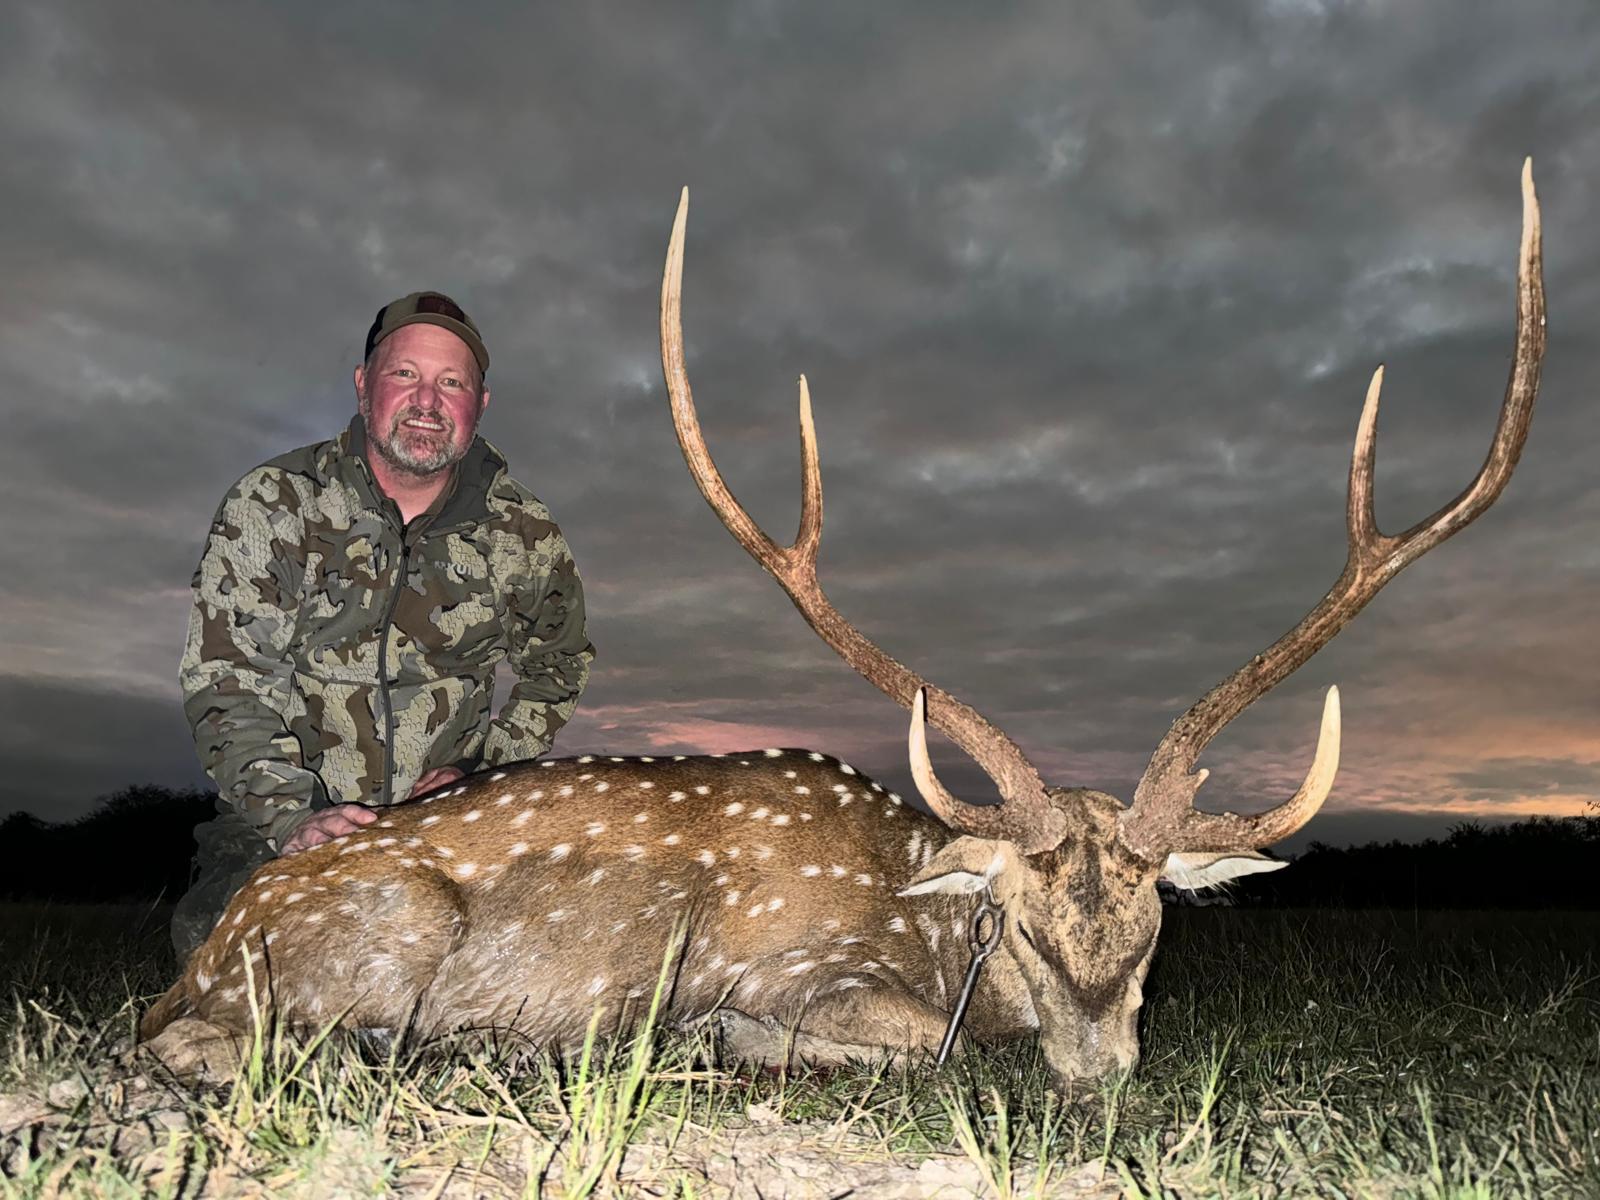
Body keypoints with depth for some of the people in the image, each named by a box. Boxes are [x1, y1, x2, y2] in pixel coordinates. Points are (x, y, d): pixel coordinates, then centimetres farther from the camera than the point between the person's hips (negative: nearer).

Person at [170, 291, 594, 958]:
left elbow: (559, 666, 16)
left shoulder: (525, 536, 0)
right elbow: (225, 676, -9)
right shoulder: (272, 504, -4)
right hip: (280, 836, -1)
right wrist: (290, 814, -21)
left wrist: (483, 768, 3)